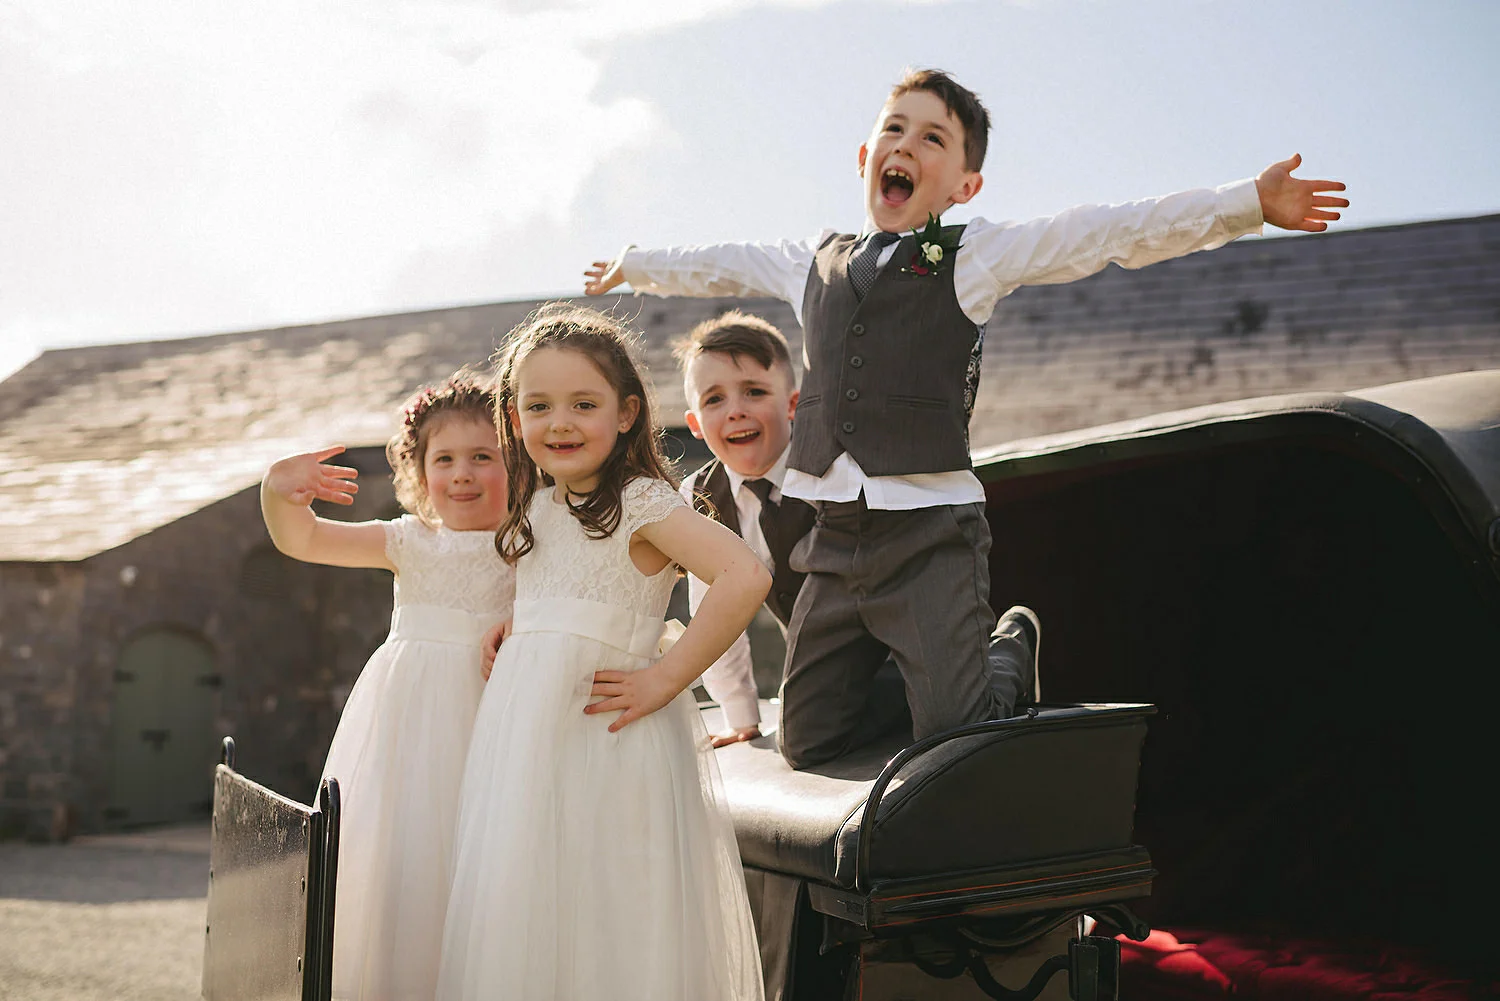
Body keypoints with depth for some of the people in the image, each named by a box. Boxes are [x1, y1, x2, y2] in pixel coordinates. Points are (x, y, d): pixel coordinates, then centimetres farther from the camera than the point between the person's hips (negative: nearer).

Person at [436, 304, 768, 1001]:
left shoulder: (642, 502, -11)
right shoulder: (534, 509, 11)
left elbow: (745, 577, -25)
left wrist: (666, 679, -20)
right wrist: (511, 629, 11)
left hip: (603, 729, -7)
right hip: (523, 729, 7)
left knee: (606, 907, -1)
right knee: (519, 905, 11)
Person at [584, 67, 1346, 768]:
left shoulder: (979, 256, 3)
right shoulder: (813, 263, 17)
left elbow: (1114, 232, -5)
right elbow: (722, 266, 35)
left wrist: (1250, 202, -13)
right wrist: (632, 267, 48)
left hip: (932, 534, -4)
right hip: (835, 536, 5)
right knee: (807, 744, 6)